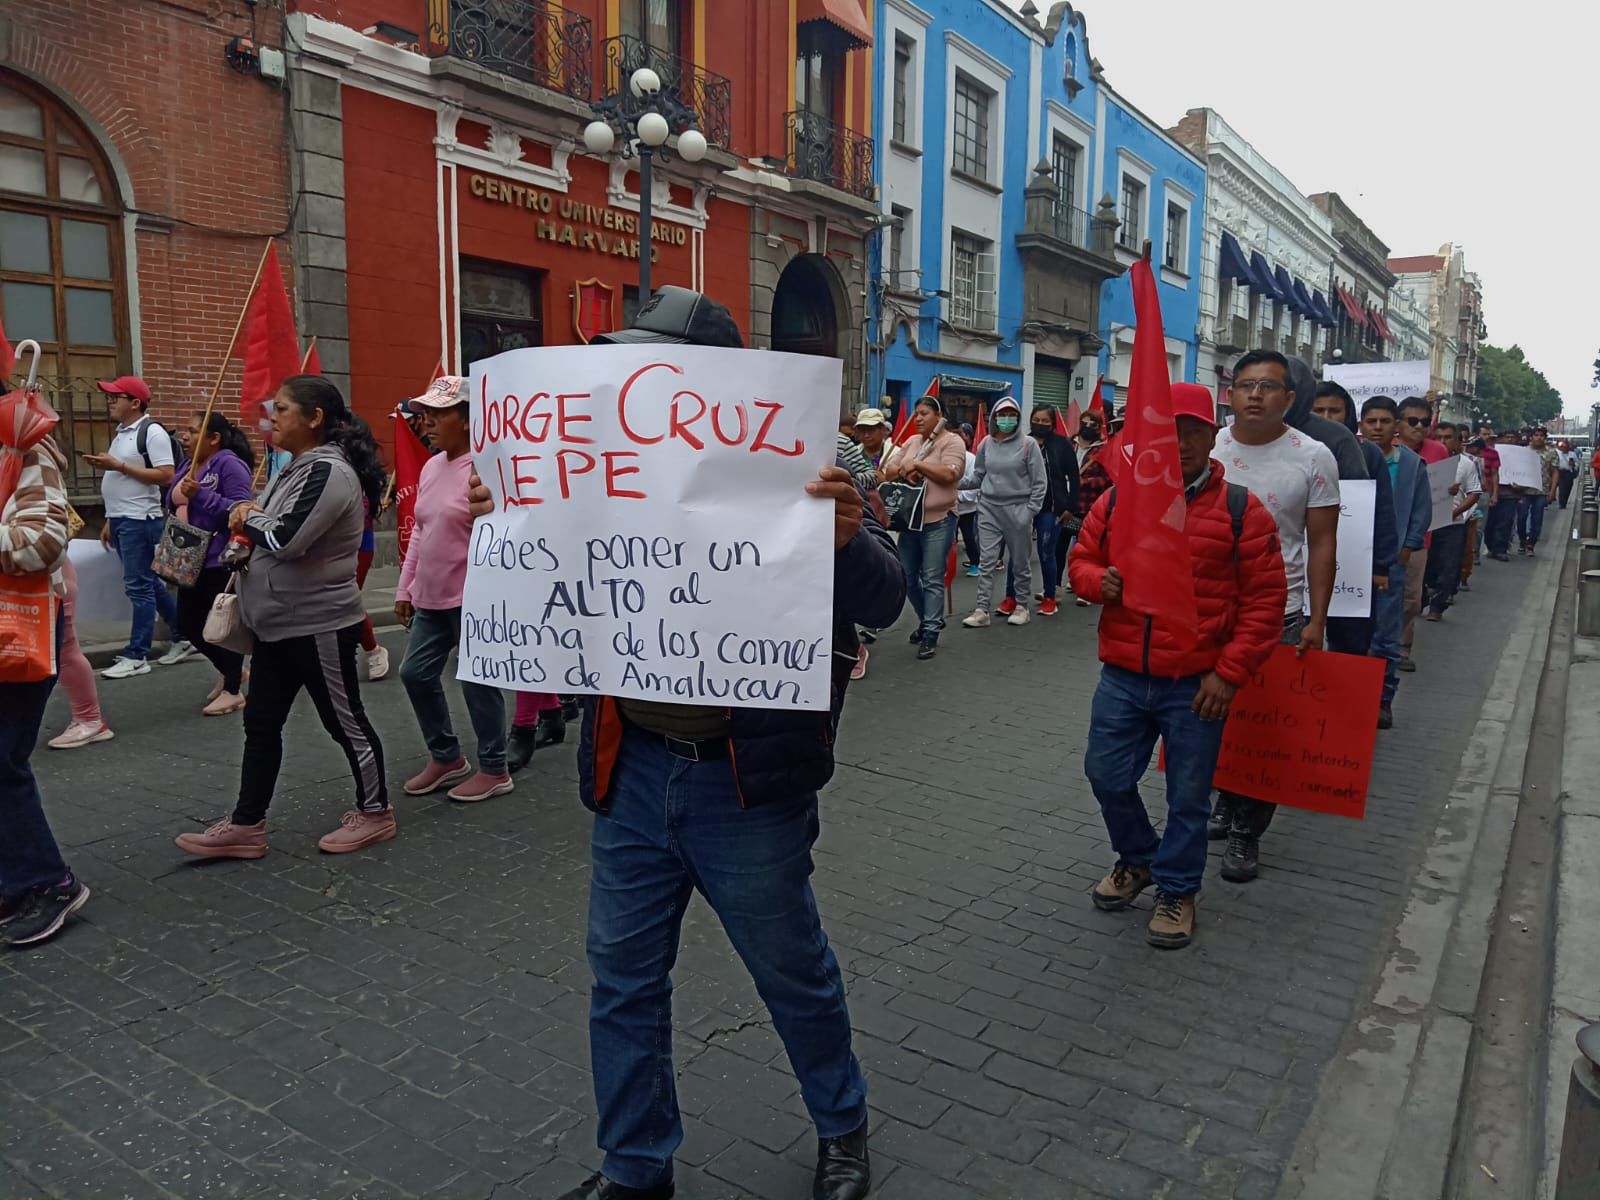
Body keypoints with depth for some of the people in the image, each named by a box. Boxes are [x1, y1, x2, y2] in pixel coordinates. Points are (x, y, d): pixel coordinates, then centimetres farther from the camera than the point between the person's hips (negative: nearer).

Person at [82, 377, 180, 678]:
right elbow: (120, 482, 21)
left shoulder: (151, 432, -11)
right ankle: (183, 634, 25)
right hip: (121, 520, 10)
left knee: (139, 587, -6)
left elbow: (165, 475, -19)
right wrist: (109, 521, 19)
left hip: (140, 520, -10)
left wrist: (118, 465, -20)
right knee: (148, 583, 14)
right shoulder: (120, 433, 17)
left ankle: (136, 657, -2)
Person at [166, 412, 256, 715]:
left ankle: (233, 691, 15)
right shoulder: (186, 465, 13)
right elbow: (175, 505, 24)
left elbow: (242, 509, -23)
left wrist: (200, 495, -26)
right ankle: (229, 670, 36)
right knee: (188, 625, 15)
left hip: (221, 561, -9)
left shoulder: (229, 464, -14)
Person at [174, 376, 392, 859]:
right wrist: (249, 522, 0)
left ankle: (375, 813, 19)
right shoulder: (296, 468, 13)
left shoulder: (329, 471, -18)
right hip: (278, 623, 10)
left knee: (345, 720, 4)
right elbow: (267, 532, 22)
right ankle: (246, 826, 22)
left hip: (319, 624, -10)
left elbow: (287, 539, -28)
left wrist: (250, 517, -8)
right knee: (261, 724, 13)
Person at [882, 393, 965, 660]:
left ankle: (930, 634, 1)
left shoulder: (952, 441, -5)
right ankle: (928, 619, 32)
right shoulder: (911, 442, 14)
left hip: (938, 520, -7)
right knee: (907, 575, 13)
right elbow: (889, 472, 10)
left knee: (932, 579, -4)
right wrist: (904, 472, -11)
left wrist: (917, 464, -15)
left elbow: (949, 474, -19)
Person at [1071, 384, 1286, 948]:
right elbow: (1080, 560, 13)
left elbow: (1265, 601, -5)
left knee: (1188, 796, 8)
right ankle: (1139, 859, 40)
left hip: (1197, 685, -3)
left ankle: (1176, 889, 30)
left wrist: (1228, 673, -11)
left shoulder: (1240, 510, -5)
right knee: (1107, 776, 13)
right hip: (1122, 678, 3)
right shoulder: (1116, 500, 3)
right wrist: (1100, 581, -11)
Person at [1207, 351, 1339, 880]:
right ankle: (1225, 803, 33)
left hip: (1279, 616, -2)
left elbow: (1322, 543, -3)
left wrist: (1316, 621, -8)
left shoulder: (1313, 457, -5)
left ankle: (1246, 835, 17)